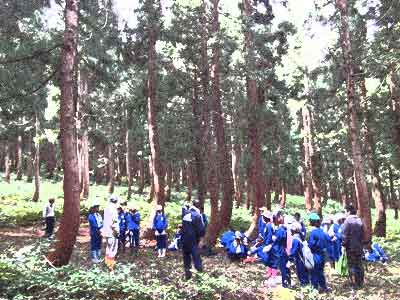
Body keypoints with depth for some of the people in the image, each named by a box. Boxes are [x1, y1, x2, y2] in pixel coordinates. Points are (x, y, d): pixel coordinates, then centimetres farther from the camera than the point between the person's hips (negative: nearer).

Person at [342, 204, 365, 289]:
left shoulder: (348, 220, -16)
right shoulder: (359, 220, 6)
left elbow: (344, 235, -16)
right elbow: (362, 234, 14)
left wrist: (344, 244, -5)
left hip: (351, 247, -6)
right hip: (359, 246, 6)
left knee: (352, 265, 2)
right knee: (359, 264, 15)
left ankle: (354, 284, 4)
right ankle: (360, 282, 23)